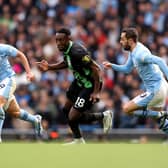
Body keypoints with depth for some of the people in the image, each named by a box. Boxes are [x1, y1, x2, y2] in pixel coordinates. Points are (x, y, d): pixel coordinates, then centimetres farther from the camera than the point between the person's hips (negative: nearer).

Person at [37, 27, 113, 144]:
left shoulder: (77, 52, -30)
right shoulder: (66, 49, -3)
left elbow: (96, 69, -28)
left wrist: (96, 92, -28)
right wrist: (49, 67, 8)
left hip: (90, 85, -10)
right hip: (79, 81, 10)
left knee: (72, 118, -12)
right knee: (67, 110, 21)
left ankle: (103, 116, 8)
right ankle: (78, 140, 36)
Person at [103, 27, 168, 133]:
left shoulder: (139, 54, -21)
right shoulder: (133, 51, 9)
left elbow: (159, 61, -33)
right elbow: (127, 69, 22)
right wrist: (112, 66, 9)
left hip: (155, 90, -10)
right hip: (159, 87, 10)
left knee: (127, 109, -5)